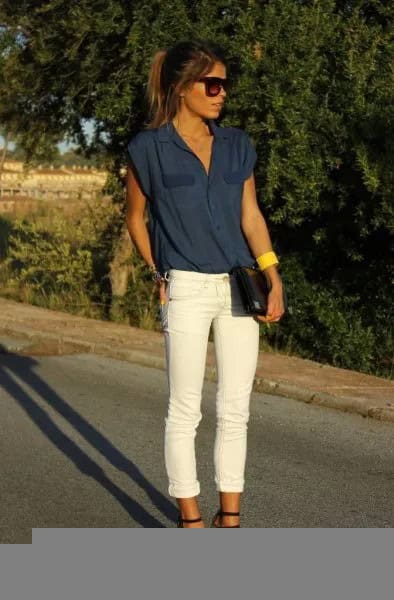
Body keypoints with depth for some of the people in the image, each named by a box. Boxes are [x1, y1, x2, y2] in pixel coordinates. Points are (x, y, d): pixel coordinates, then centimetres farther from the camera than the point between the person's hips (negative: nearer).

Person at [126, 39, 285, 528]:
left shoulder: (238, 145, 8)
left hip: (240, 288, 4)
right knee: (185, 411, 1)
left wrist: (273, 279, -3)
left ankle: (229, 518, 17)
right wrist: (158, 276, 3)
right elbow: (135, 219, 8)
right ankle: (191, 521, 11)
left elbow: (251, 216, 7)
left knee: (235, 409, 7)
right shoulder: (148, 149, -4)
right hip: (186, 290, -4)